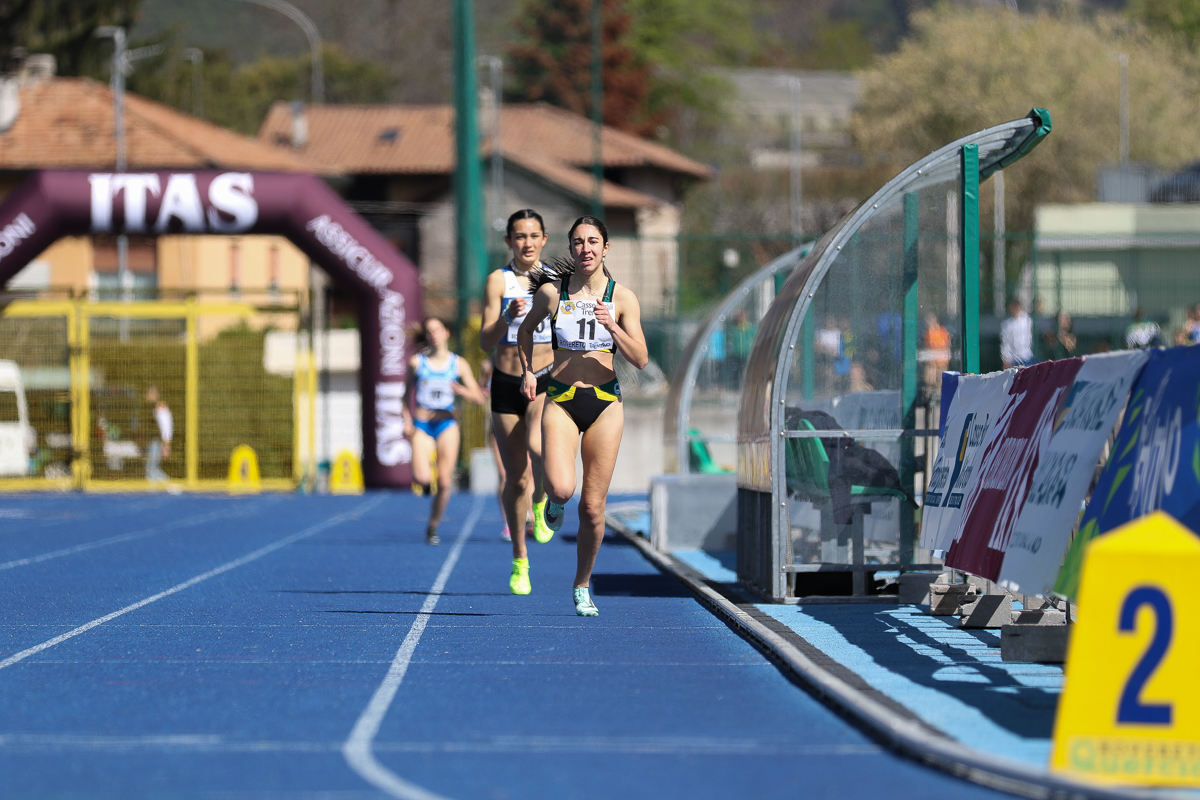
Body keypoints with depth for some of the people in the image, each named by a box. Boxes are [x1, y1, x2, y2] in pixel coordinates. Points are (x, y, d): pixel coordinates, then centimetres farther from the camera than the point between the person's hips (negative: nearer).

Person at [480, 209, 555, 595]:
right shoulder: (498, 281, -2)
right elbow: (486, 341, -10)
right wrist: (508, 317, -27)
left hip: (547, 380, 0)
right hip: (507, 384, 0)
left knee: (537, 446, -33)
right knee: (516, 479, 4)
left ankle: (540, 505, -3)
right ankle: (520, 562, 19)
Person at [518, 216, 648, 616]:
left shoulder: (622, 298, -2)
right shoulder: (551, 292, -1)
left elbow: (641, 359, -4)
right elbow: (527, 328, 19)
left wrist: (613, 327, -18)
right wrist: (528, 370, 8)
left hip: (605, 403, 1)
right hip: (561, 401, -1)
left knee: (592, 507, 1)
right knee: (561, 488, -24)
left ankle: (582, 586, 20)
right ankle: (553, 501, 14)